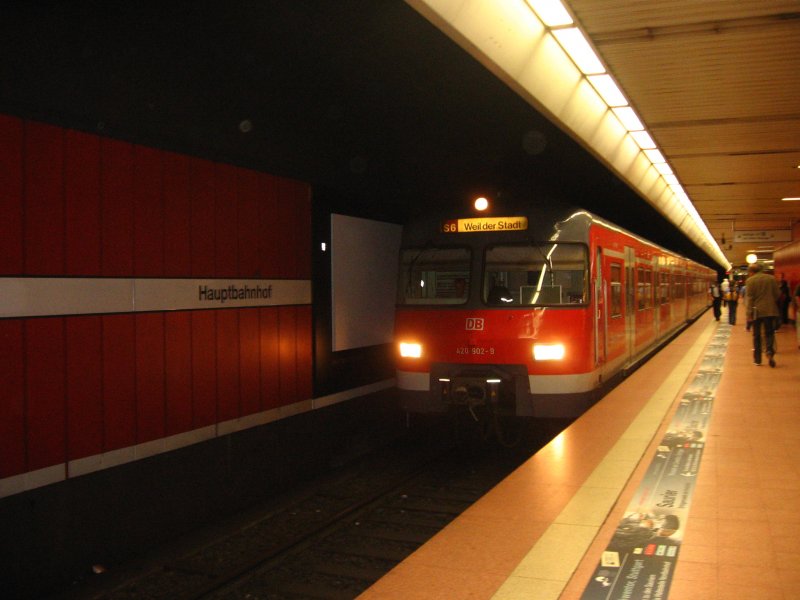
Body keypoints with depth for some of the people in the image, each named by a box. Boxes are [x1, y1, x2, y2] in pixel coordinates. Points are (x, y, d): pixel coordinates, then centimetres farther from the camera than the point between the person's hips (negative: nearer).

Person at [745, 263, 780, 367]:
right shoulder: (771, 278, 2)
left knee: (756, 335, 8)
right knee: (769, 333, 10)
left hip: (757, 312, -2)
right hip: (770, 311, 2)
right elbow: (777, 294, 3)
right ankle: (770, 351, -17)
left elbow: (750, 297, -9)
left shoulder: (750, 280, -6)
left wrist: (749, 313, -6)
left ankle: (757, 359, 11)